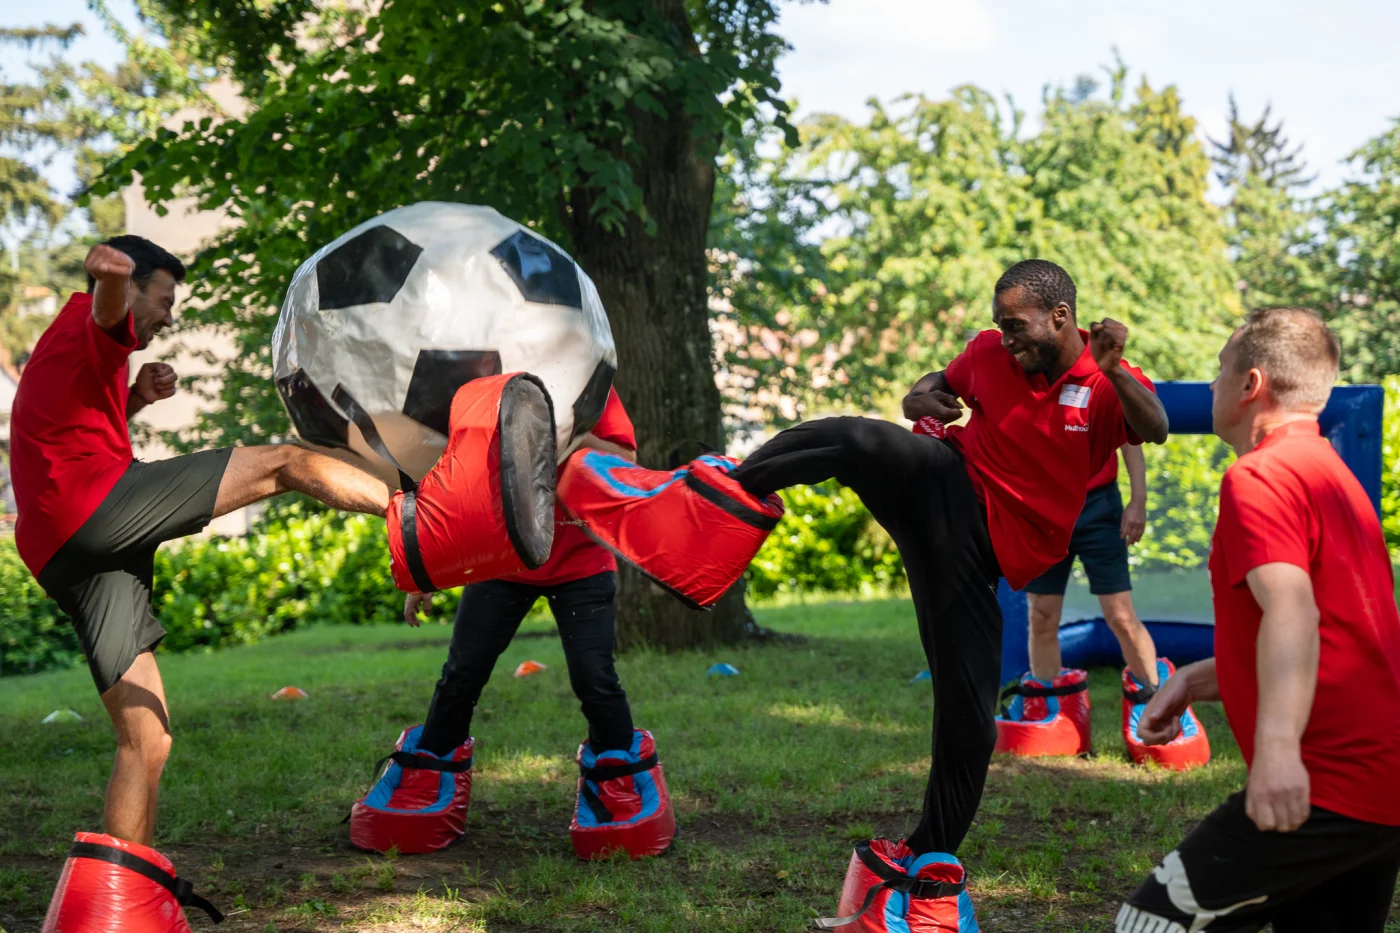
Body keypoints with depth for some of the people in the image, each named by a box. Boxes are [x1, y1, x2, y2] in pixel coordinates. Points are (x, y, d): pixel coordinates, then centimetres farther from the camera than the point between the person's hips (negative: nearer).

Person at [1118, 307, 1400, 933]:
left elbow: (1292, 611, -26)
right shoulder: (1331, 474, 24)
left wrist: (1278, 743, -39)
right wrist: (1193, 683, 27)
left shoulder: (1260, 477, -9)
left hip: (1327, 784, -10)